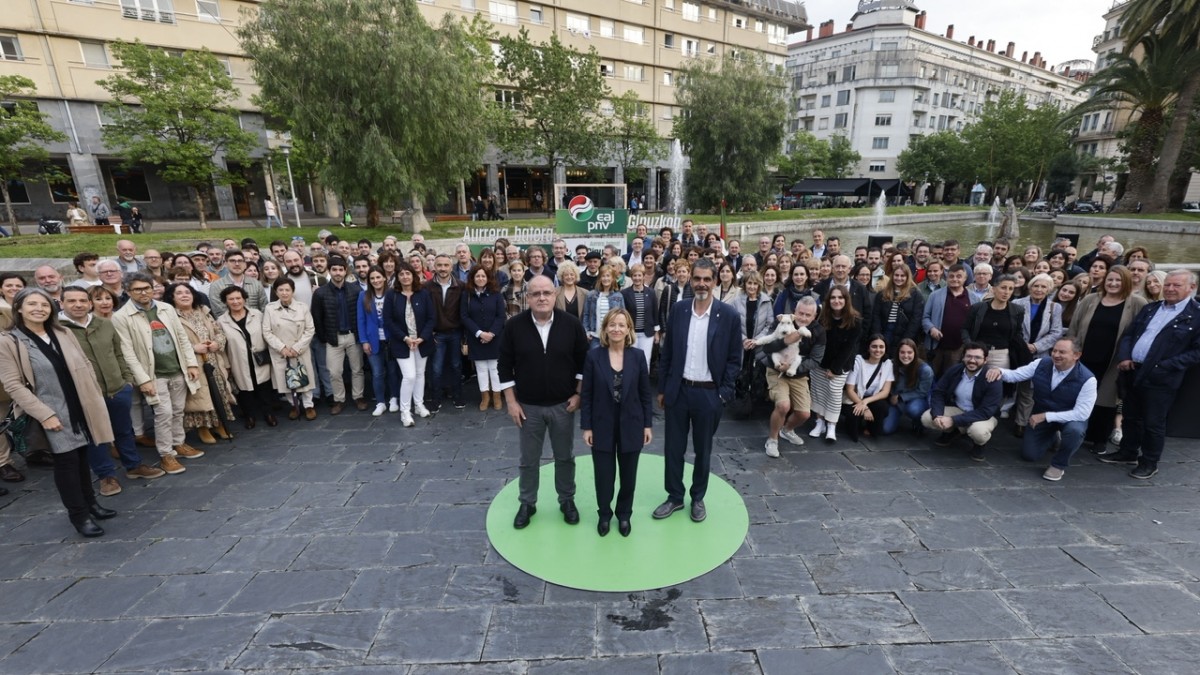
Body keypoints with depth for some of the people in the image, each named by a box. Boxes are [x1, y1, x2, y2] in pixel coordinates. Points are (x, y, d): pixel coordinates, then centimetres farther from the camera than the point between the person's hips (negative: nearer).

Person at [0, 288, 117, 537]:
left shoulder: (63, 333, 6)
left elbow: (85, 364, 11)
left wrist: (96, 397, 5)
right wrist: (44, 414, -16)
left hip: (81, 406, 4)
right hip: (53, 412, -4)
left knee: (81, 456, 14)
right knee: (66, 460, 1)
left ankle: (89, 501, 28)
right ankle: (79, 514, 13)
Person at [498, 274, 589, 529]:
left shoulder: (571, 324, -9)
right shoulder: (514, 326, -10)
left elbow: (583, 361, 0)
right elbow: (505, 366, -4)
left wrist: (578, 394, -4)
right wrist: (511, 402, -5)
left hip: (563, 404, 0)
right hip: (528, 406, 0)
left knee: (564, 457, 15)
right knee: (529, 460, 14)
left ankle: (567, 500, 35)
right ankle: (527, 503, 34)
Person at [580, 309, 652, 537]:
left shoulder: (638, 356, -6)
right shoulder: (593, 356, -8)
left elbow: (645, 393, 0)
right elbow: (586, 394, -5)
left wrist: (648, 425, 0)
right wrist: (586, 427, -6)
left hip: (631, 425, 1)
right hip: (602, 426, -1)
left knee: (628, 475, 14)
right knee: (604, 475, 9)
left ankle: (624, 514, 37)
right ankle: (604, 514, 34)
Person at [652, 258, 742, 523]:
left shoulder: (729, 315, -8)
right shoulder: (679, 310, 0)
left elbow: (734, 359, -3)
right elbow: (666, 353, 4)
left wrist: (724, 393, -8)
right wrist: (662, 389, 4)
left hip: (709, 394, -2)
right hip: (678, 391, 2)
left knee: (703, 450, 14)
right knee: (673, 448, 11)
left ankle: (698, 498, 34)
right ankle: (674, 497, 30)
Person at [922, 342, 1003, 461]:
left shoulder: (993, 381, -24)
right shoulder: (954, 371, -10)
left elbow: (985, 412, -29)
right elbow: (938, 392, -7)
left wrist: (953, 420, -37)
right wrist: (937, 415, -27)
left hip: (983, 415, -4)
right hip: (957, 409, 4)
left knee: (978, 431, -39)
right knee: (926, 418, -18)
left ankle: (979, 444, 2)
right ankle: (951, 431, 16)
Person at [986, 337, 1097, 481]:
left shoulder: (1087, 379, -27)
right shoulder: (1042, 364, -17)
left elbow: (1082, 413, -27)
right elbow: (1015, 374, -13)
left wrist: (1046, 416, -31)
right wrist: (1000, 371, -37)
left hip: (1071, 418, -3)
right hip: (1041, 416, 3)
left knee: (1074, 430, -40)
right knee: (1029, 455, 5)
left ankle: (1059, 464, -10)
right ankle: (1052, 437, 40)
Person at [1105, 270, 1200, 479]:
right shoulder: (1150, 308, 11)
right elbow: (1128, 334, 12)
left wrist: (1165, 366, -18)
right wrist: (1123, 357, -4)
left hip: (1161, 378, -5)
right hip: (1133, 372, 5)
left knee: (1153, 423, 6)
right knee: (1131, 417, 16)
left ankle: (1149, 462, 21)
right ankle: (1127, 453, 30)